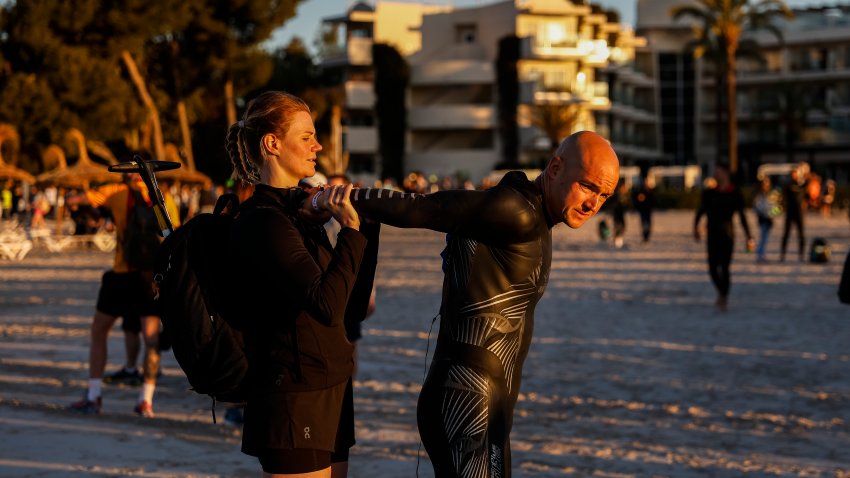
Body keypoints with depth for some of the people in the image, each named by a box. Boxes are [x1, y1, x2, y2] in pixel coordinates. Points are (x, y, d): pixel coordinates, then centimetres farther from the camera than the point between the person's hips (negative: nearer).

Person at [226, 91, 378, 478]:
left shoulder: (297, 210, 14)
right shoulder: (263, 221, -16)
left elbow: (355, 282, 21)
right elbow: (327, 305, -26)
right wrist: (350, 228, -19)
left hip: (328, 394, 10)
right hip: (294, 399, -10)